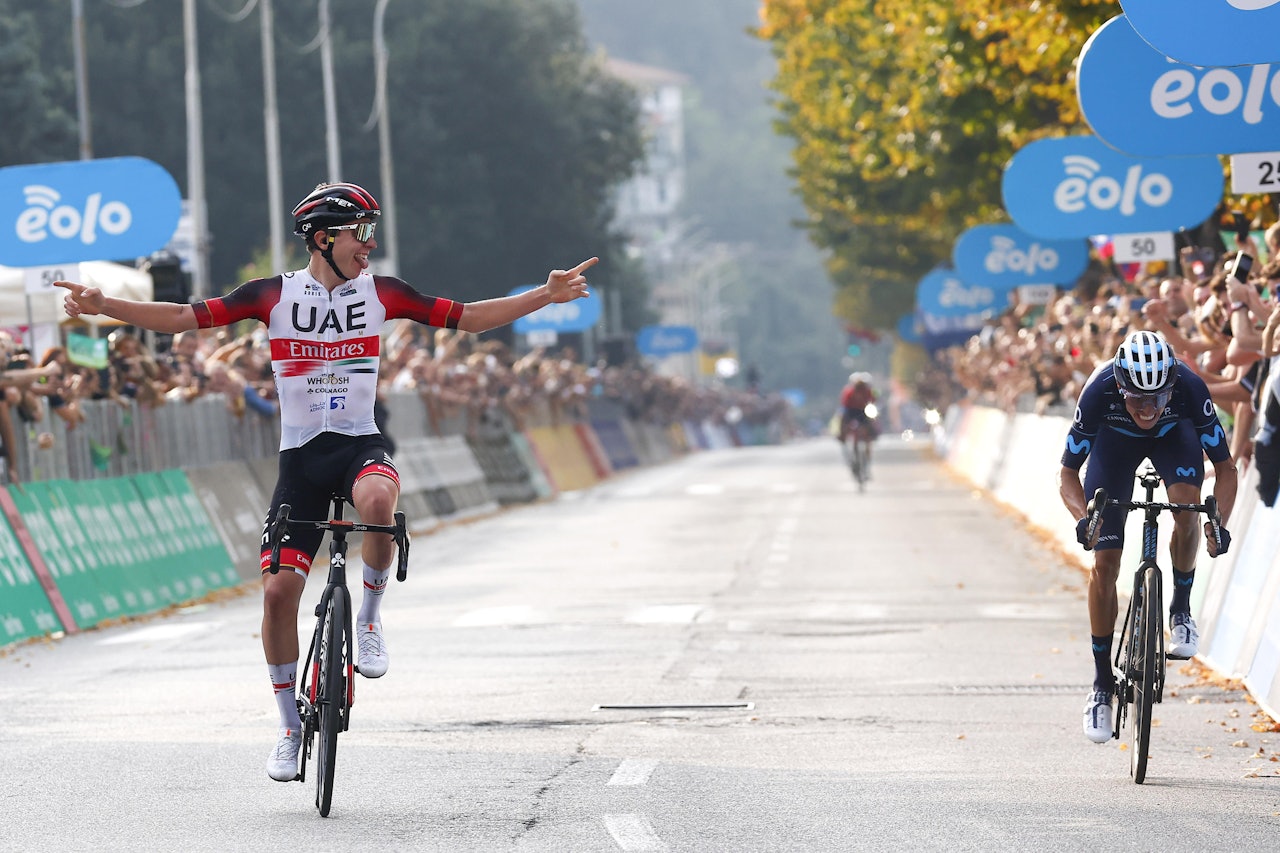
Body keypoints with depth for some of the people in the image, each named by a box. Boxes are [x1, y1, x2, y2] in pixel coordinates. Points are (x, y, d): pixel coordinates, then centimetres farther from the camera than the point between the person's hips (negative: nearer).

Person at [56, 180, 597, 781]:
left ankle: (370, 618, -12)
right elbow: (185, 317, -5)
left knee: (378, 499, -37)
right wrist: (102, 306, -16)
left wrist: (546, 296, -4)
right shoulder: (274, 295, -2)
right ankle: (290, 728, 10)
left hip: (361, 446, 0)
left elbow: (469, 317, 5)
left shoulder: (380, 293, 2)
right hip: (301, 456, 0)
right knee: (279, 589, -7)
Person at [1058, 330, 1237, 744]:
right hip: (1114, 440, 0)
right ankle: (1102, 683, 4)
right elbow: (1067, 473, -26)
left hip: (1174, 435, 0)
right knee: (1105, 561, -9)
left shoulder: (1190, 389, -38)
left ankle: (1181, 609, -6)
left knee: (1186, 510, -32)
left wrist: (1219, 523, -43)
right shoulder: (1099, 392, -39)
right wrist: (1083, 517, -46)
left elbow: (1225, 468, -26)